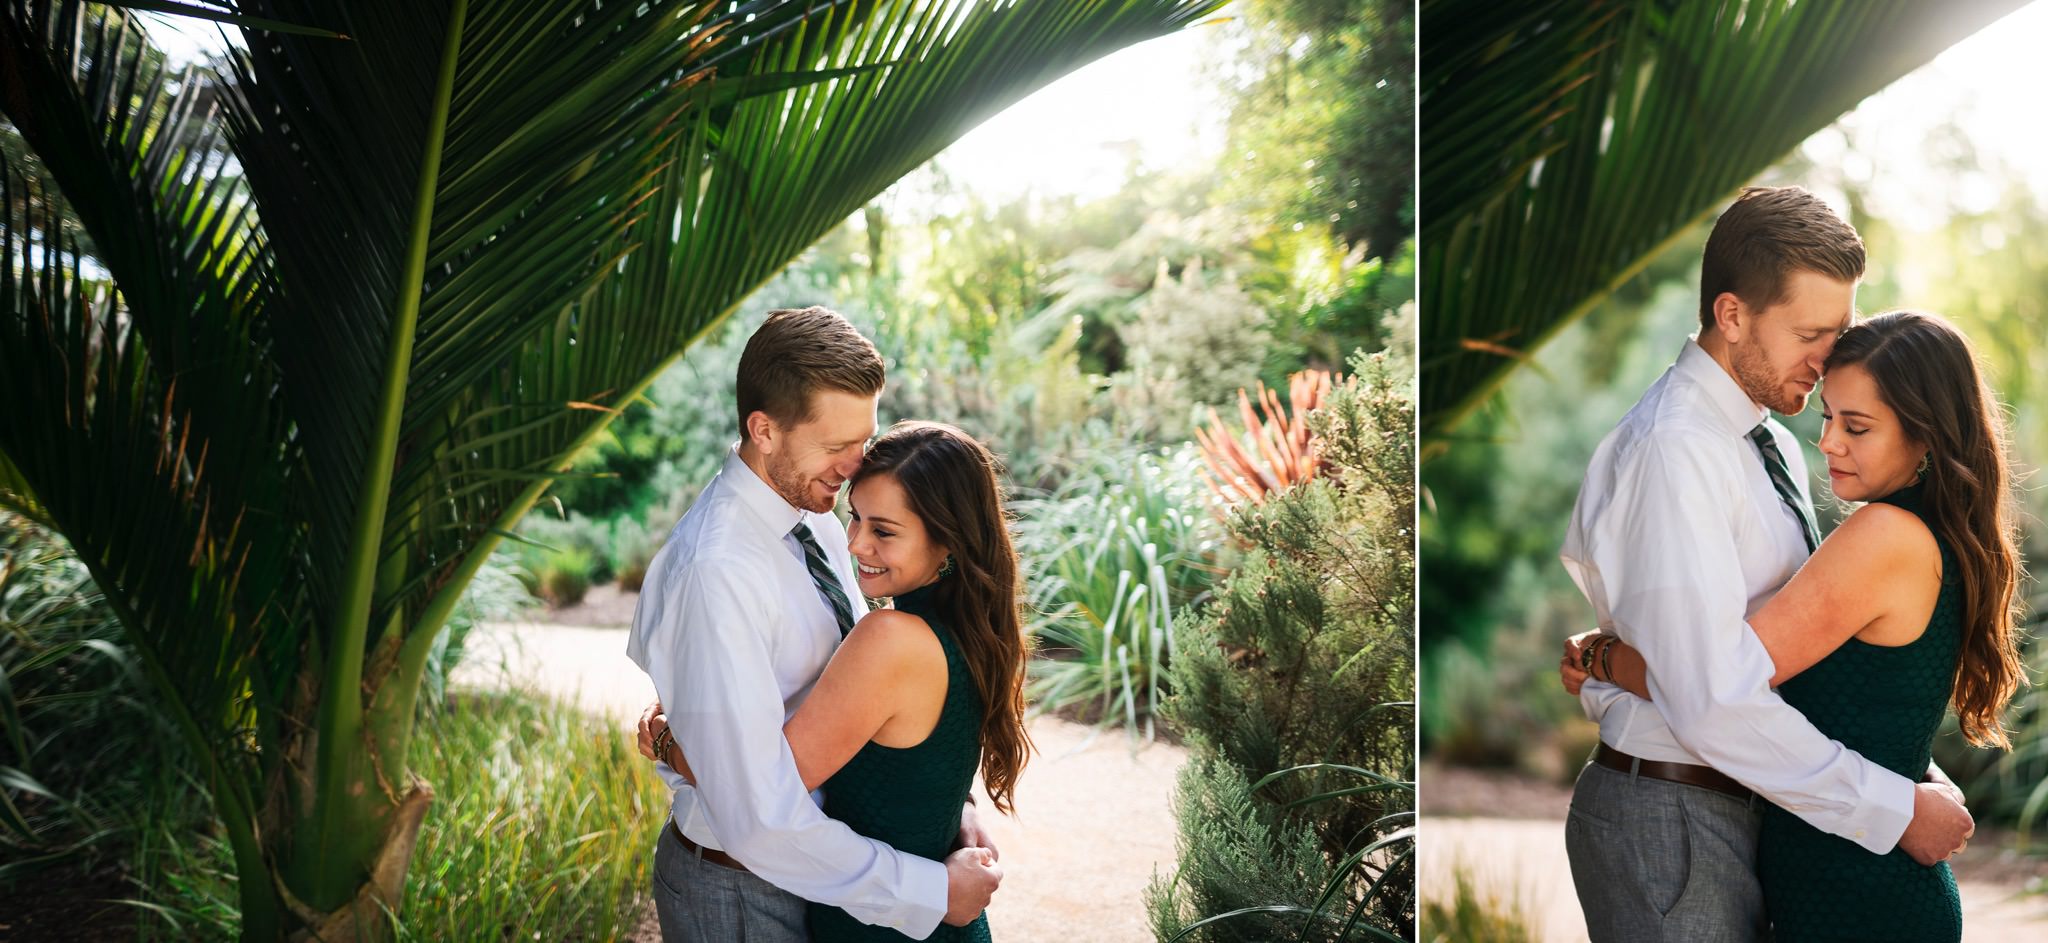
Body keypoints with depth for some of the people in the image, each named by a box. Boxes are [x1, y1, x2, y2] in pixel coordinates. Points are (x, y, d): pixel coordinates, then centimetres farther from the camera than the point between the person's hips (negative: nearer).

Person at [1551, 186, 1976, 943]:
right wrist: (1895, 810, -19)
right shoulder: (1673, 452, -20)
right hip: (1669, 817, -9)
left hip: (1747, 798, 9)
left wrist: (1925, 777, 5)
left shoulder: (1775, 447, 10)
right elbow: (1715, 702, -26)